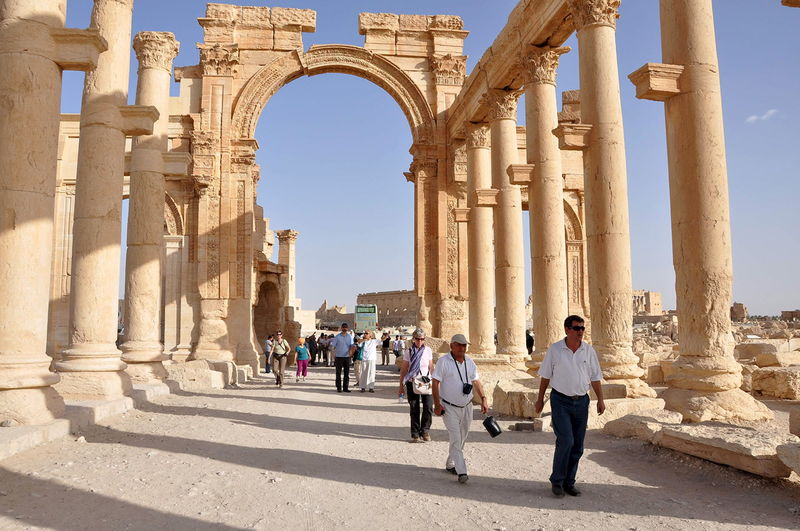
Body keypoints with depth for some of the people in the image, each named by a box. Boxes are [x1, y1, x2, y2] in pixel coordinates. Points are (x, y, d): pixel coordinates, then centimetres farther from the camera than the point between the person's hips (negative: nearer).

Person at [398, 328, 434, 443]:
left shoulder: (428, 350, 4)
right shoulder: (408, 352, 0)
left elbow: (431, 367, 11)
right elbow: (404, 369, 4)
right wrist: (401, 385, 3)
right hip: (412, 383, -1)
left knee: (428, 407, -11)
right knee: (414, 409, 3)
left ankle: (425, 430, 7)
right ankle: (415, 434, 13)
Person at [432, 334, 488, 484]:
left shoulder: (470, 362, 7)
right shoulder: (443, 361, -10)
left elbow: (476, 382, 13)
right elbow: (435, 383, -11)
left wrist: (483, 399, 1)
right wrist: (437, 404, -17)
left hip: (467, 407, 6)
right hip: (449, 408, -6)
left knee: (462, 438, 13)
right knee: (455, 439, -11)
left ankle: (450, 464, 31)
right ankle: (462, 472, -12)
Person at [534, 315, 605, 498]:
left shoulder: (589, 350, 2)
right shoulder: (554, 349, -5)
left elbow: (595, 378, 9)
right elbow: (545, 376, 2)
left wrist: (600, 400, 4)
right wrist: (540, 399, 4)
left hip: (581, 401, 4)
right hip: (560, 400, -3)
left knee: (577, 446, 8)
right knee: (565, 441, -12)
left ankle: (569, 482, 22)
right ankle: (557, 481, 5)